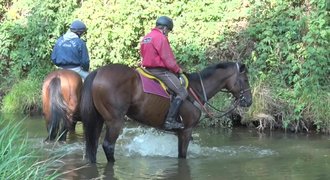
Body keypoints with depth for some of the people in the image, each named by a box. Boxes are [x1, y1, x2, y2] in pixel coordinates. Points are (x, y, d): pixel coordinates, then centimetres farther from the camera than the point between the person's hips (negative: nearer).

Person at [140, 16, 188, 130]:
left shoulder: (146, 37, 16)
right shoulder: (161, 37, -14)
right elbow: (168, 59, -17)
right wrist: (178, 69, -1)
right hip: (160, 70, -10)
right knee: (182, 93, -11)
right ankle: (170, 120, -22)